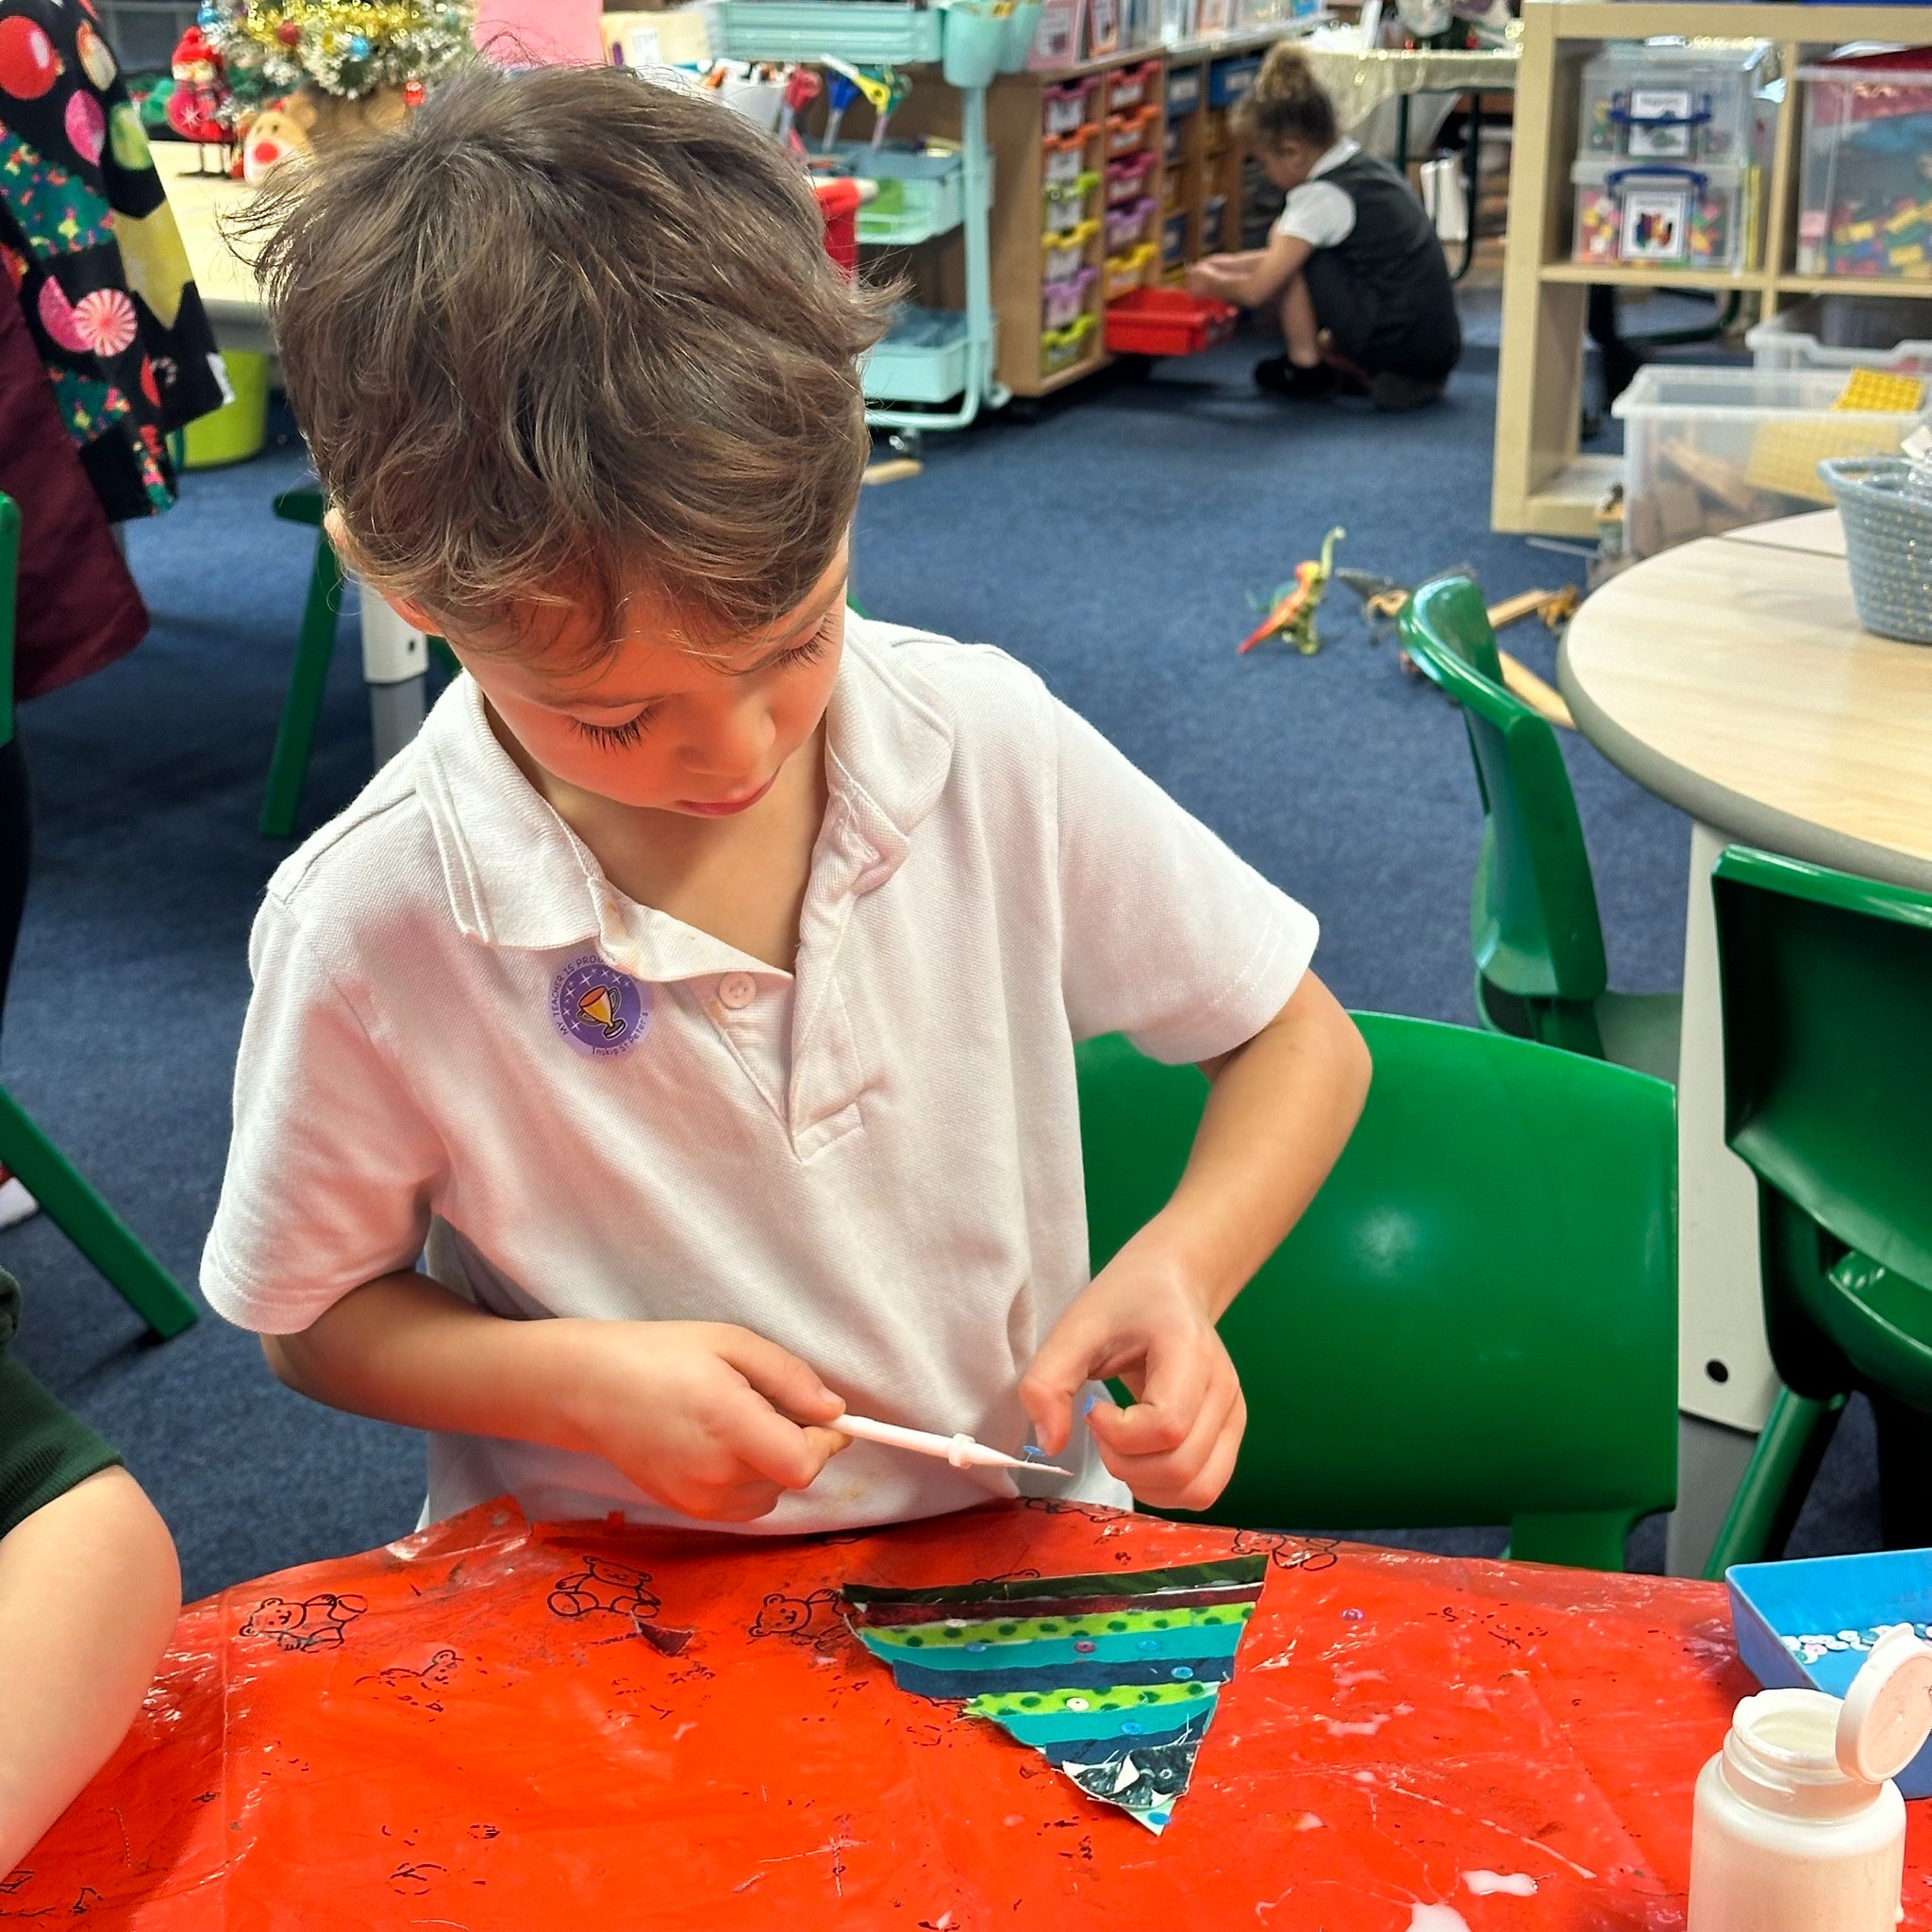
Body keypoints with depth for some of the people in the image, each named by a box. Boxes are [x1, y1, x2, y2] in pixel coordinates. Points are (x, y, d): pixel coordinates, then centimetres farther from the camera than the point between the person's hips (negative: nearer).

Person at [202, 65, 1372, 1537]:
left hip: (1018, 1545, 1)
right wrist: (578, 1380, -16)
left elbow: (1303, 1037, 2)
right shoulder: (368, 930, -15)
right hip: (596, 1614, -1)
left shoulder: (990, 750, -11)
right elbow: (316, 1314, 1)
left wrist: (1178, 1273, -15)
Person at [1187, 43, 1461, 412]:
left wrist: (1213, 284, 8)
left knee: (1289, 248, -3)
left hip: (1397, 348, -9)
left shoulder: (1321, 197, -14)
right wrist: (1234, 263, 27)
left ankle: (1304, 368, 5)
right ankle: (1357, 371, 12)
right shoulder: (1366, 167, 13)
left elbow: (1256, 291, -12)